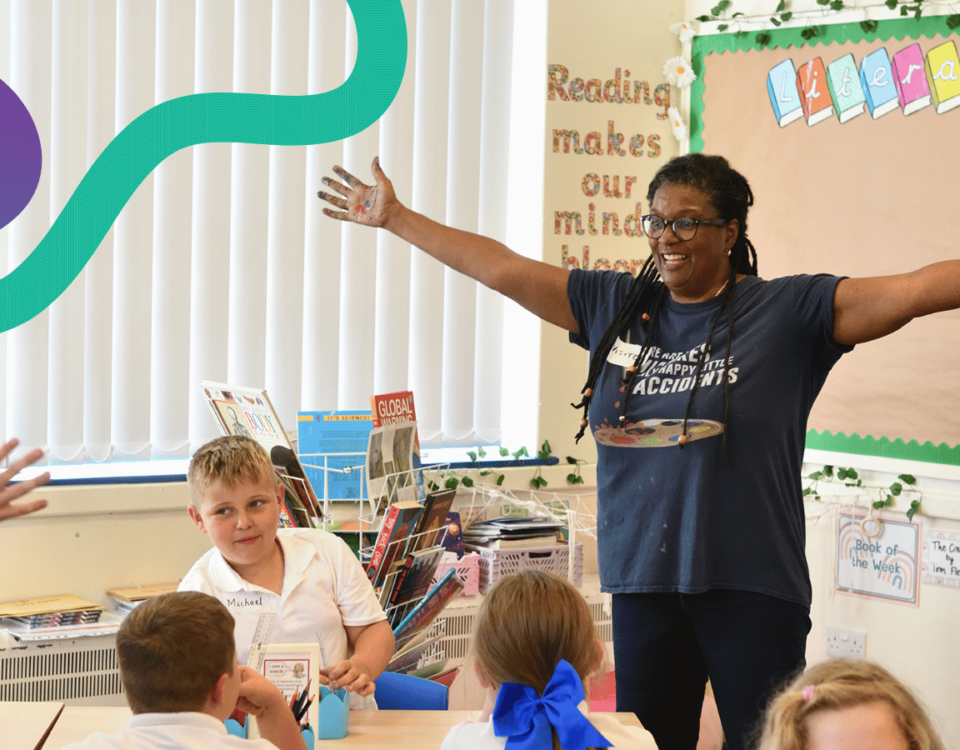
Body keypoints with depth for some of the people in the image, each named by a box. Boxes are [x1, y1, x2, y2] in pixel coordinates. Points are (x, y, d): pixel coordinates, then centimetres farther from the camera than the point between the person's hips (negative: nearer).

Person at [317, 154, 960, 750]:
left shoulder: (787, 311, -1)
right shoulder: (614, 306, 11)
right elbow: (502, 268, 14)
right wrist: (395, 217, 17)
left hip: (751, 586, -4)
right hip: (643, 582, 4)